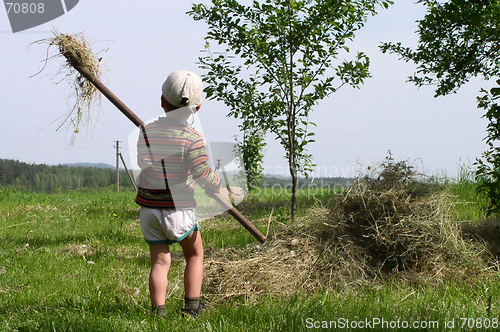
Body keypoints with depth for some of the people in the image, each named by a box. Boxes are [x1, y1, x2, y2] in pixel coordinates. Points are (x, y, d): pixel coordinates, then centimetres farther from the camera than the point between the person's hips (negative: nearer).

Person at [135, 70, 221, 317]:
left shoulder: (146, 132, -2)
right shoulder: (192, 139, -15)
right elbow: (203, 175, -20)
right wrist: (216, 186, 1)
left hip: (149, 208, 3)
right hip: (179, 209, -3)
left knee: (160, 260, 10)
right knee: (195, 254, 18)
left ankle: (158, 309, -1)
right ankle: (191, 306, 15)